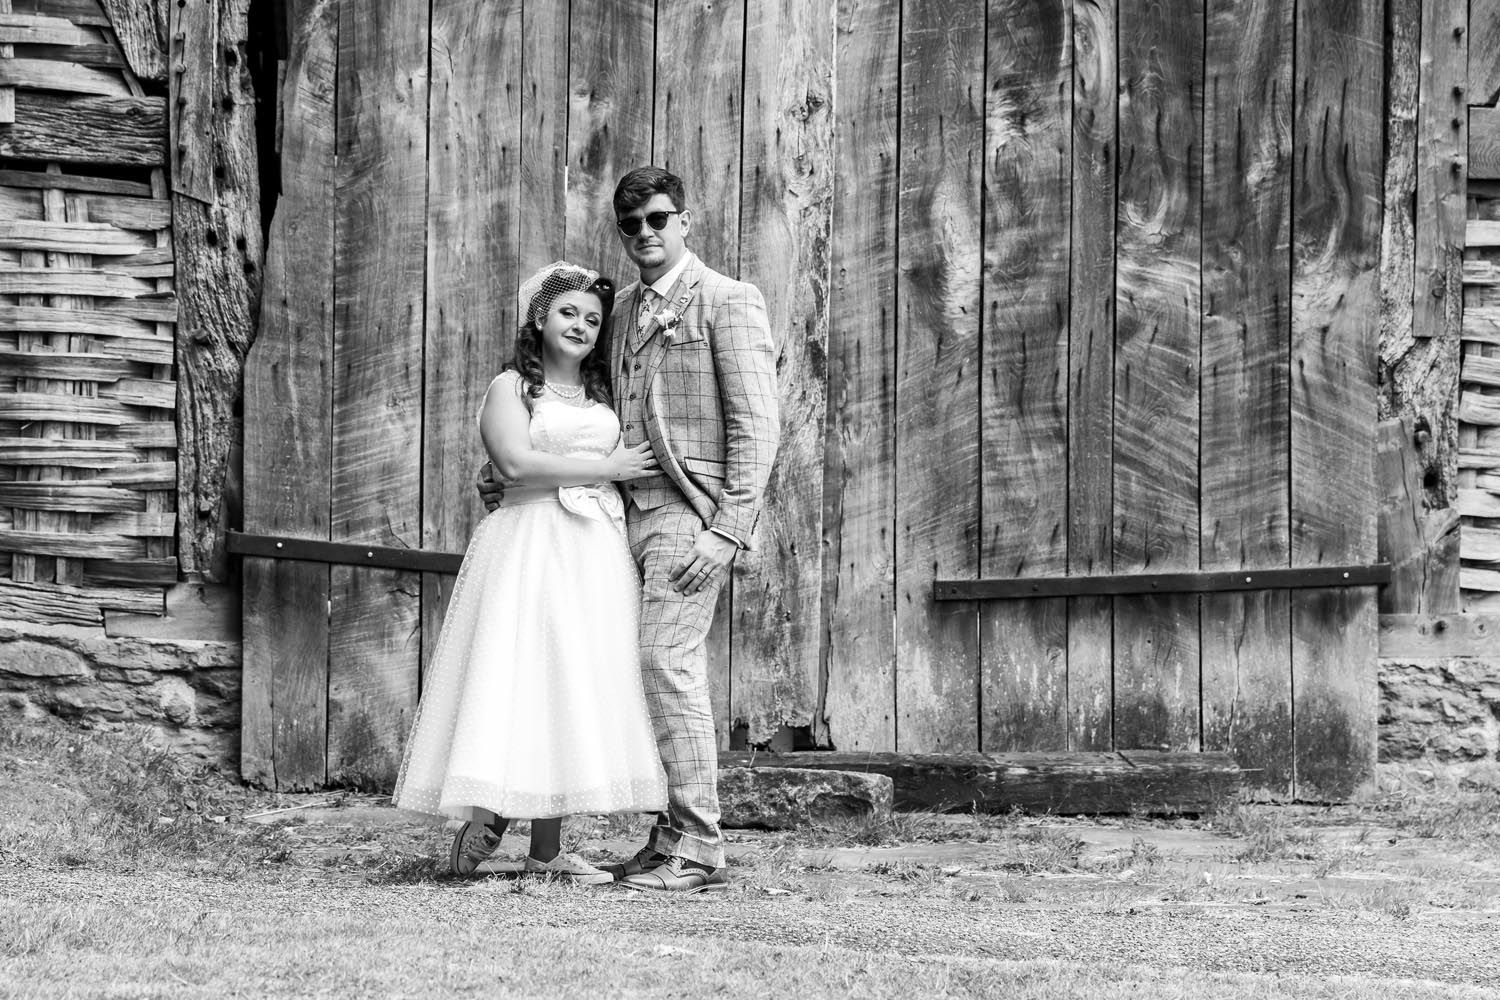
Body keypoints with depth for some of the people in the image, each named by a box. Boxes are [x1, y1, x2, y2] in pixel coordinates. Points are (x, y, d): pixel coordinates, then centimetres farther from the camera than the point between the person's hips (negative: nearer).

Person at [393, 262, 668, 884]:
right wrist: (607, 468, -7)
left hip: (599, 552, 5)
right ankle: (482, 814, -17)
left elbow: (642, 465, 19)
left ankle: (546, 848, -2)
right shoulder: (511, 388, 5)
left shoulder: (605, 394, 20)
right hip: (530, 546, -5)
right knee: (515, 673, -15)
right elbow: (518, 462, -10)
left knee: (578, 686, -1)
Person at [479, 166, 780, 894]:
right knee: (652, 670, 3)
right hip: (629, 509, 7)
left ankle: (697, 852, -15)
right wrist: (516, 473, 18)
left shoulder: (727, 303, -3)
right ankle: (672, 837, 6)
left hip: (690, 512, -7)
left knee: (668, 662, -15)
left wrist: (727, 531, -16)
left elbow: (756, 427, -9)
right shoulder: (623, 310, 19)